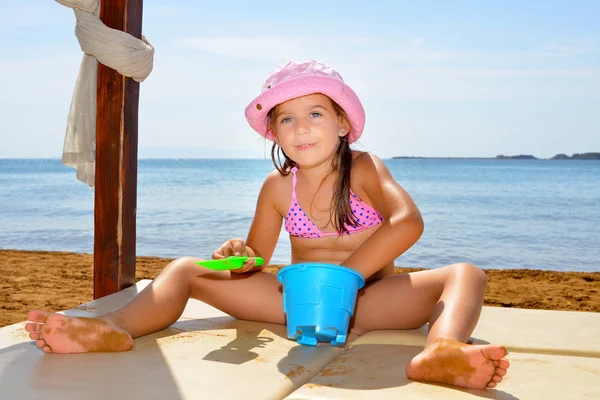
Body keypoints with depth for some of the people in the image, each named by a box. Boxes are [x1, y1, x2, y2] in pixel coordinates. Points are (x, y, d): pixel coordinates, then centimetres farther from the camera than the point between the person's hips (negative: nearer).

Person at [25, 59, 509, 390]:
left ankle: (440, 352, -62)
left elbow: (409, 223, -22)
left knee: (466, 275, -28)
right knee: (186, 270, -5)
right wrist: (237, 259, -17)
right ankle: (115, 328, -34)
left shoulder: (364, 169, -4)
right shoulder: (277, 188, 5)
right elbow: (256, 260, 9)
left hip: (369, 298, -3)